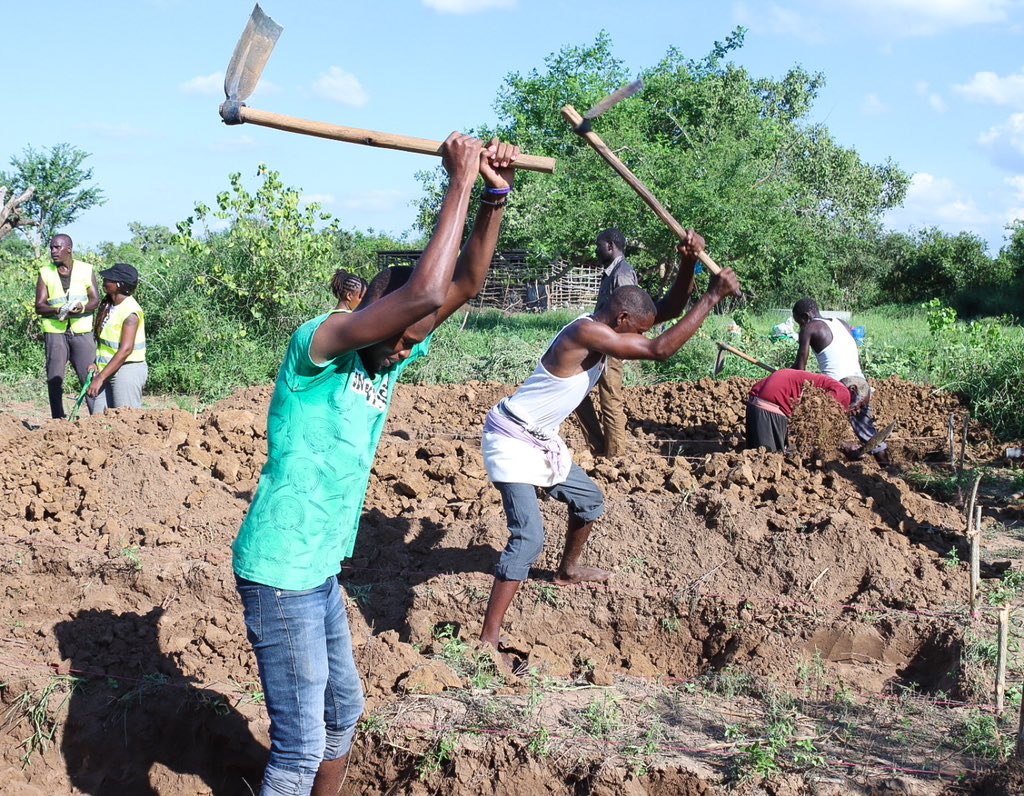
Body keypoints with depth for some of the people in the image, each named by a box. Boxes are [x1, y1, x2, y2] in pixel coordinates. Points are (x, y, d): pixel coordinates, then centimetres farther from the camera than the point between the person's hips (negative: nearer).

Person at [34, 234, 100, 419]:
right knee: (54, 378, -1)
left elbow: (95, 299, 3)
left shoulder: (86, 269, 5)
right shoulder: (45, 272, 5)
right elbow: (39, 306, 0)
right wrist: (59, 310, -19)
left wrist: (82, 308, -18)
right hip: (55, 332, 1)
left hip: (82, 331, -1)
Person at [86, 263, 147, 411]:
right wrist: (96, 363, 1)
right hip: (107, 370, 8)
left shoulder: (130, 312, -18)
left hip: (127, 370, -8)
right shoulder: (107, 305, 8)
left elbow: (126, 350, -24)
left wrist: (100, 378, -24)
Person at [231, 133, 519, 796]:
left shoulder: (386, 361, 6)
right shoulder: (316, 345, -19)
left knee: (343, 713, 21)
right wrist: (460, 183, -25)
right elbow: (423, 294, -32)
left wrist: (495, 195, -7)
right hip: (281, 573, -9)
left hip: (322, 572, 9)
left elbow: (462, 287, 4)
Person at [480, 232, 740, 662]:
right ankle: (488, 639, -20)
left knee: (590, 501, 25)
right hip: (512, 441, -10)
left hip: (543, 442, 10)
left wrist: (689, 263, -15)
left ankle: (568, 570, 52)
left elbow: (669, 309, 4)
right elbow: (661, 349, -31)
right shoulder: (585, 333, -27)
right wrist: (713, 295, -27)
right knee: (529, 536, -20)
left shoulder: (606, 327, 2)